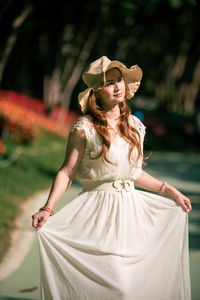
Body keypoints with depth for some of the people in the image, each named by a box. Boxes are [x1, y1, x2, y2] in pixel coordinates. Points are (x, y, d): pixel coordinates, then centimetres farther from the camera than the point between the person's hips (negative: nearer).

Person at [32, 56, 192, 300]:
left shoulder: (134, 126, 9)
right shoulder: (84, 128, -8)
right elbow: (67, 172, -9)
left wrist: (169, 191, 22)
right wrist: (47, 209, -20)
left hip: (131, 209, 6)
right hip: (99, 212, -6)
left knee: (135, 280, 6)